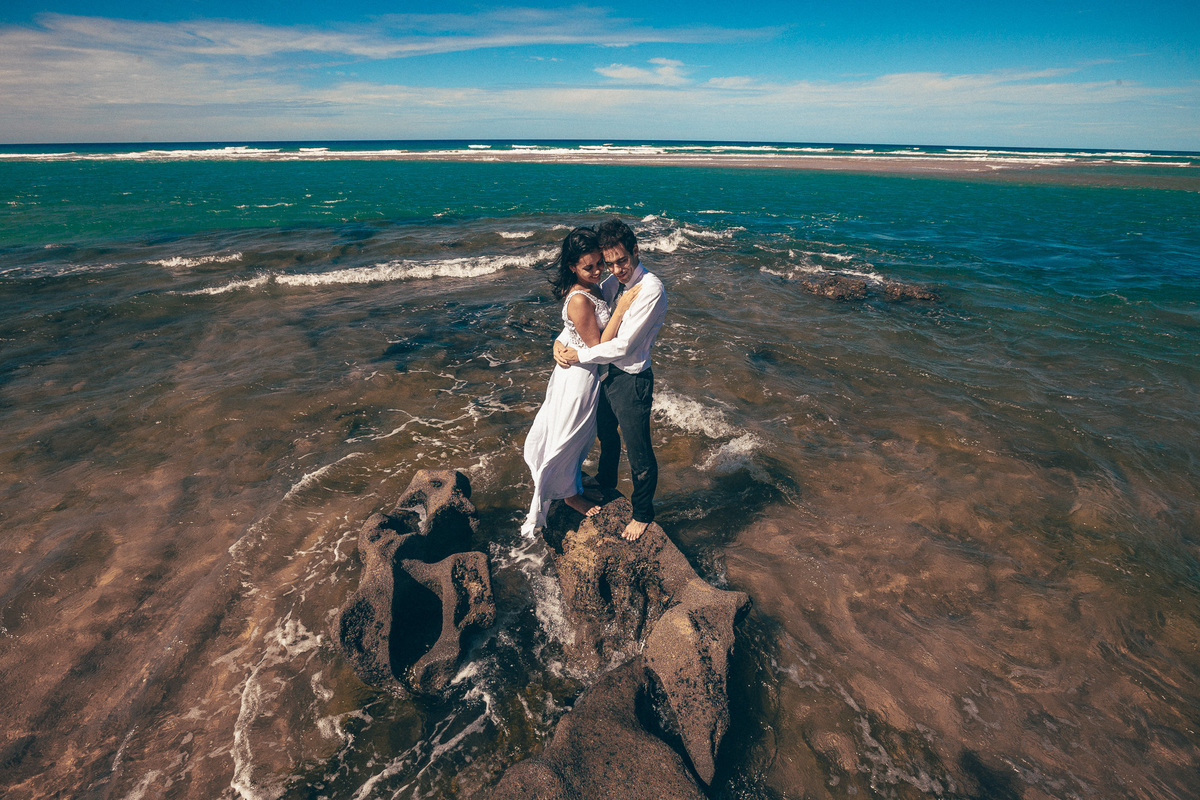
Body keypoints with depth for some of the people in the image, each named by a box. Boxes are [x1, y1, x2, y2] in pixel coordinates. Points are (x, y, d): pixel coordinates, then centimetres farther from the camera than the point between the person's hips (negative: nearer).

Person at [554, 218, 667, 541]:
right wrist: (561, 341, -8)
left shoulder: (650, 289, -24)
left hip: (633, 382, -8)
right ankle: (606, 484, 60)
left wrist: (578, 355, -17)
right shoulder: (614, 282, 1)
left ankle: (642, 514, 34)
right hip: (610, 374, 9)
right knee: (605, 433, 31)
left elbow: (623, 346, -25)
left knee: (639, 455, 8)